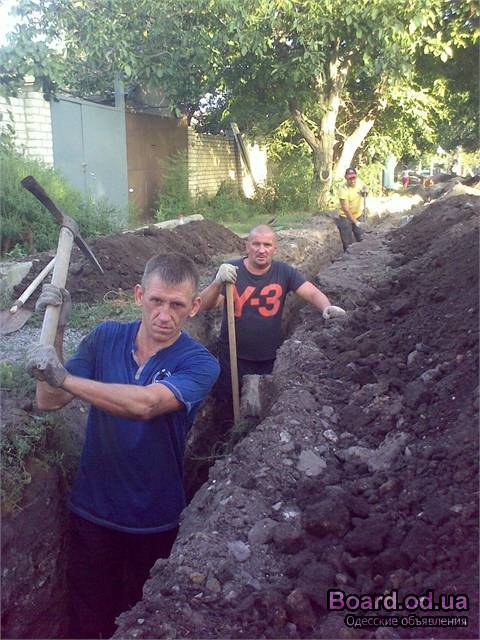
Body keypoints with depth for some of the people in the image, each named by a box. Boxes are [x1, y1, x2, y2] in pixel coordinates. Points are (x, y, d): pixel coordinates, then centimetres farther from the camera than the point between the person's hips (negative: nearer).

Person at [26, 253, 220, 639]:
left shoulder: (199, 364, -19)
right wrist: (55, 330, -20)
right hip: (93, 509, 2)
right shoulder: (106, 338, -7)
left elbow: (144, 404, -36)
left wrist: (64, 377, -34)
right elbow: (48, 402, -10)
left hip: (155, 520, -2)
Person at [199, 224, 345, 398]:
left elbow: (313, 293, -13)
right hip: (233, 357, -2)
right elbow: (204, 306, -18)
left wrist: (327, 308, -36)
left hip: (271, 358, 2)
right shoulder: (230, 270, -11)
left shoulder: (284, 272, -5)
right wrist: (218, 282, -39)